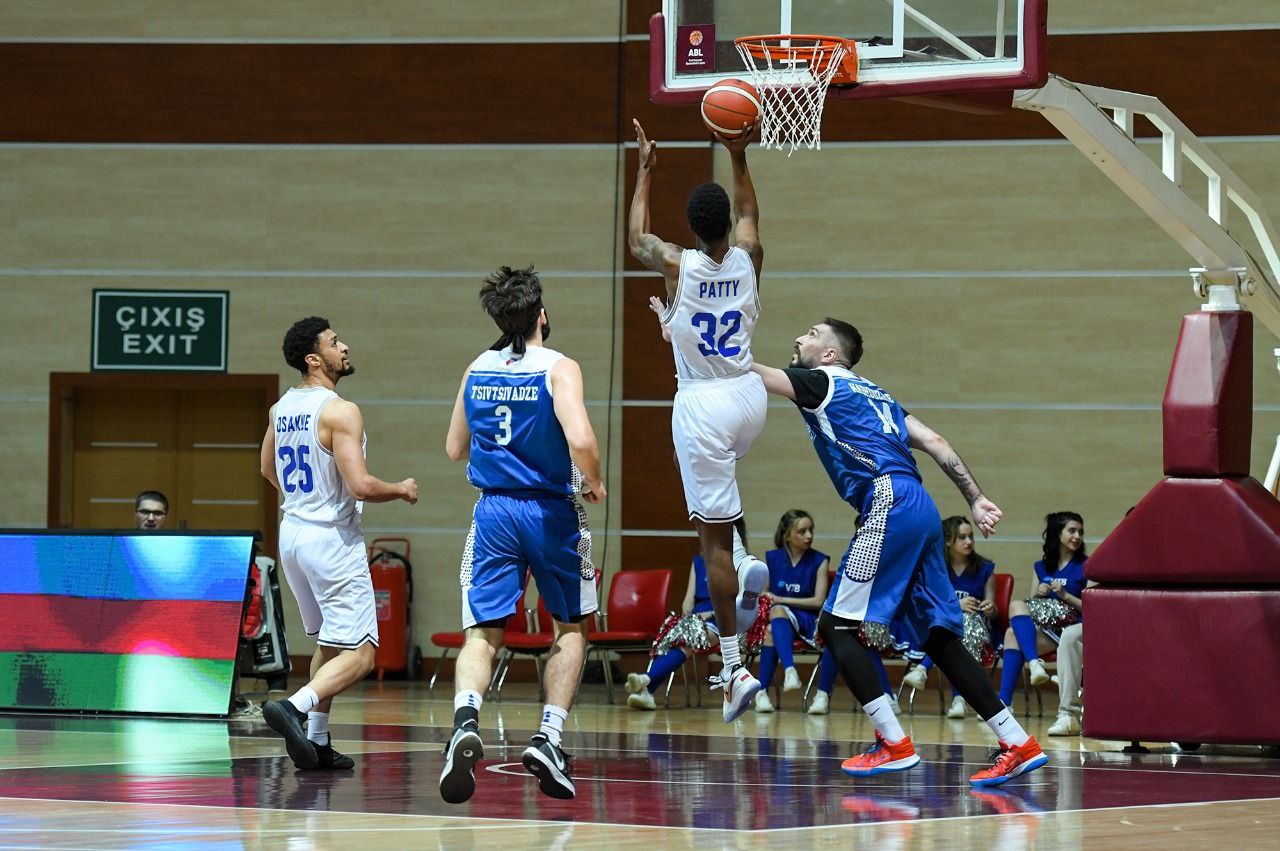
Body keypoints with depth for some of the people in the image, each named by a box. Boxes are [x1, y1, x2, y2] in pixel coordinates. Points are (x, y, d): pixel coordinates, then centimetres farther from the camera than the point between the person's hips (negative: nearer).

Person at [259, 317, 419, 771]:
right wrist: (401, 489, -5)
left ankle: (316, 742, 18)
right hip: (332, 539, -9)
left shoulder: (282, 407, 7)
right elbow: (362, 486, -24)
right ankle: (294, 707, -29)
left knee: (328, 643, 22)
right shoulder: (340, 412, -18)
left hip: (292, 530, 9)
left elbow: (269, 469, 23)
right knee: (358, 653, -8)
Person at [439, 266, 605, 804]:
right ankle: (548, 737, 2)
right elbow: (581, 440, -23)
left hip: (493, 511, 3)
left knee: (481, 632, 0)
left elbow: (454, 449, 16)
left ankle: (465, 719, -30)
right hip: (550, 511, -3)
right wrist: (594, 483, -4)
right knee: (571, 627, 16)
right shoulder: (559, 369, -9)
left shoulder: (476, 370, 6)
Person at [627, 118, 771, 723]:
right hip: (749, 398, 5)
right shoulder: (748, 259, -3)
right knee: (719, 484, 36)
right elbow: (748, 215, 22)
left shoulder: (677, 265, -11)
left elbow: (635, 239, 13)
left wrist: (645, 172, 21)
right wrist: (738, 158, 25)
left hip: (703, 405, -5)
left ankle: (735, 669, -3)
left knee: (714, 537, -2)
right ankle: (748, 568, 13)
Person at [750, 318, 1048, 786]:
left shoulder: (820, 380, 7)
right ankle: (1019, 744, 5)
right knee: (937, 636, 9)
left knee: (838, 624, -4)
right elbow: (934, 441, 19)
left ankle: (894, 744, -11)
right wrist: (976, 500, 14)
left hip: (889, 505, -9)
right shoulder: (873, 394, 28)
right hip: (919, 510, 9)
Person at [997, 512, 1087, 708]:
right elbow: (1032, 603, 17)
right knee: (1013, 634, -26)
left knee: (1016, 606, -23)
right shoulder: (1042, 567, 19)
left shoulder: (1085, 566, 4)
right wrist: (1038, 594, -3)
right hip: (1044, 630, 5)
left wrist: (1065, 595, -14)